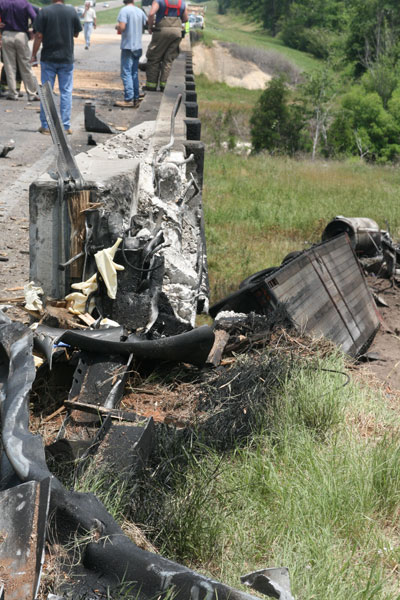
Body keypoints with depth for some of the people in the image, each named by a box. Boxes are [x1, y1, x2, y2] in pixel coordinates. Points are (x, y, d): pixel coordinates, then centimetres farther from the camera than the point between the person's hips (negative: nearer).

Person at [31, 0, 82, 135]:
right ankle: (65, 126, 6)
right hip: (67, 58, 1)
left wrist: (34, 55, -1)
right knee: (66, 92, 7)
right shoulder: (72, 11, -3)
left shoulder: (44, 12, -8)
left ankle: (45, 126, 10)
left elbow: (39, 35, -9)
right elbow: (76, 33, 7)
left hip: (48, 58, -1)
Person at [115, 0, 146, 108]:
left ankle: (128, 99, -9)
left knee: (126, 73, -4)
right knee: (134, 73, 11)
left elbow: (122, 27, -20)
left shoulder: (124, 10, -11)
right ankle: (136, 99, 12)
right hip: (138, 46, 6)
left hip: (127, 46, -6)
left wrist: (117, 26, 1)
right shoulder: (140, 11, 7)